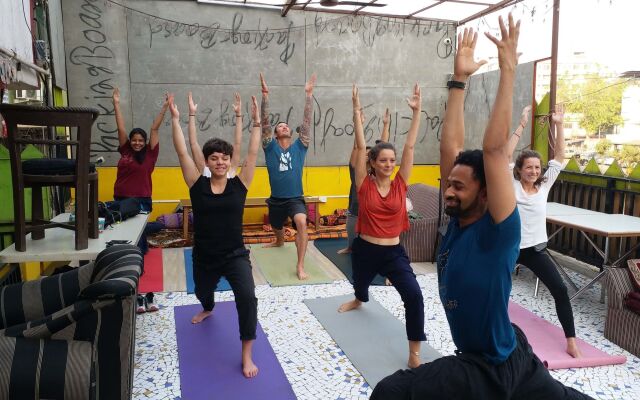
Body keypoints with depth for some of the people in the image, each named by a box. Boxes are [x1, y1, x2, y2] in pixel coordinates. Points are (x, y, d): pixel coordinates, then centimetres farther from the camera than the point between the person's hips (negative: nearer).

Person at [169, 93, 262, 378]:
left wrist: (256, 122, -13)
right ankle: (208, 310, 70)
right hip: (204, 258, 3)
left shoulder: (238, 185, -7)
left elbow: (252, 154, -10)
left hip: (235, 256, -2)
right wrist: (176, 119, -12)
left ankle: (246, 356, -8)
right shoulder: (198, 185, -6)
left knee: (247, 297, -24)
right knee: (202, 293, 29)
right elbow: (182, 152, -10)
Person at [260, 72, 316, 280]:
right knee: (277, 229, 25)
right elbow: (265, 121, -10)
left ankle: (300, 266, -25)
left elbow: (306, 121, -5)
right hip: (276, 199, 2)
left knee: (301, 223, -32)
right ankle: (279, 242, 64)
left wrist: (308, 93, -10)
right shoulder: (271, 147, 0)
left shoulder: (299, 146, 0)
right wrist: (265, 95, -19)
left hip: (296, 198, -2)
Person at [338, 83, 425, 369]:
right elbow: (360, 147, -13)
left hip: (394, 252, 1)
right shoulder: (364, 184, -8)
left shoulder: (399, 184, -3)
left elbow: (409, 146, -6)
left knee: (414, 295, -19)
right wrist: (357, 112, -16)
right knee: (360, 284, 28)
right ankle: (358, 301, 69)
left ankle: (414, 355, -6)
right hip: (365, 250, 0)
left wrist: (416, 111, -9)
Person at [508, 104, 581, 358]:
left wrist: (559, 125, -9)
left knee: (560, 290, -6)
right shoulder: (512, 186, -9)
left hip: (536, 249, 3)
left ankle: (571, 341, 4)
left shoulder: (544, 185, 1)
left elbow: (559, 157, -2)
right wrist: (522, 125, -26)